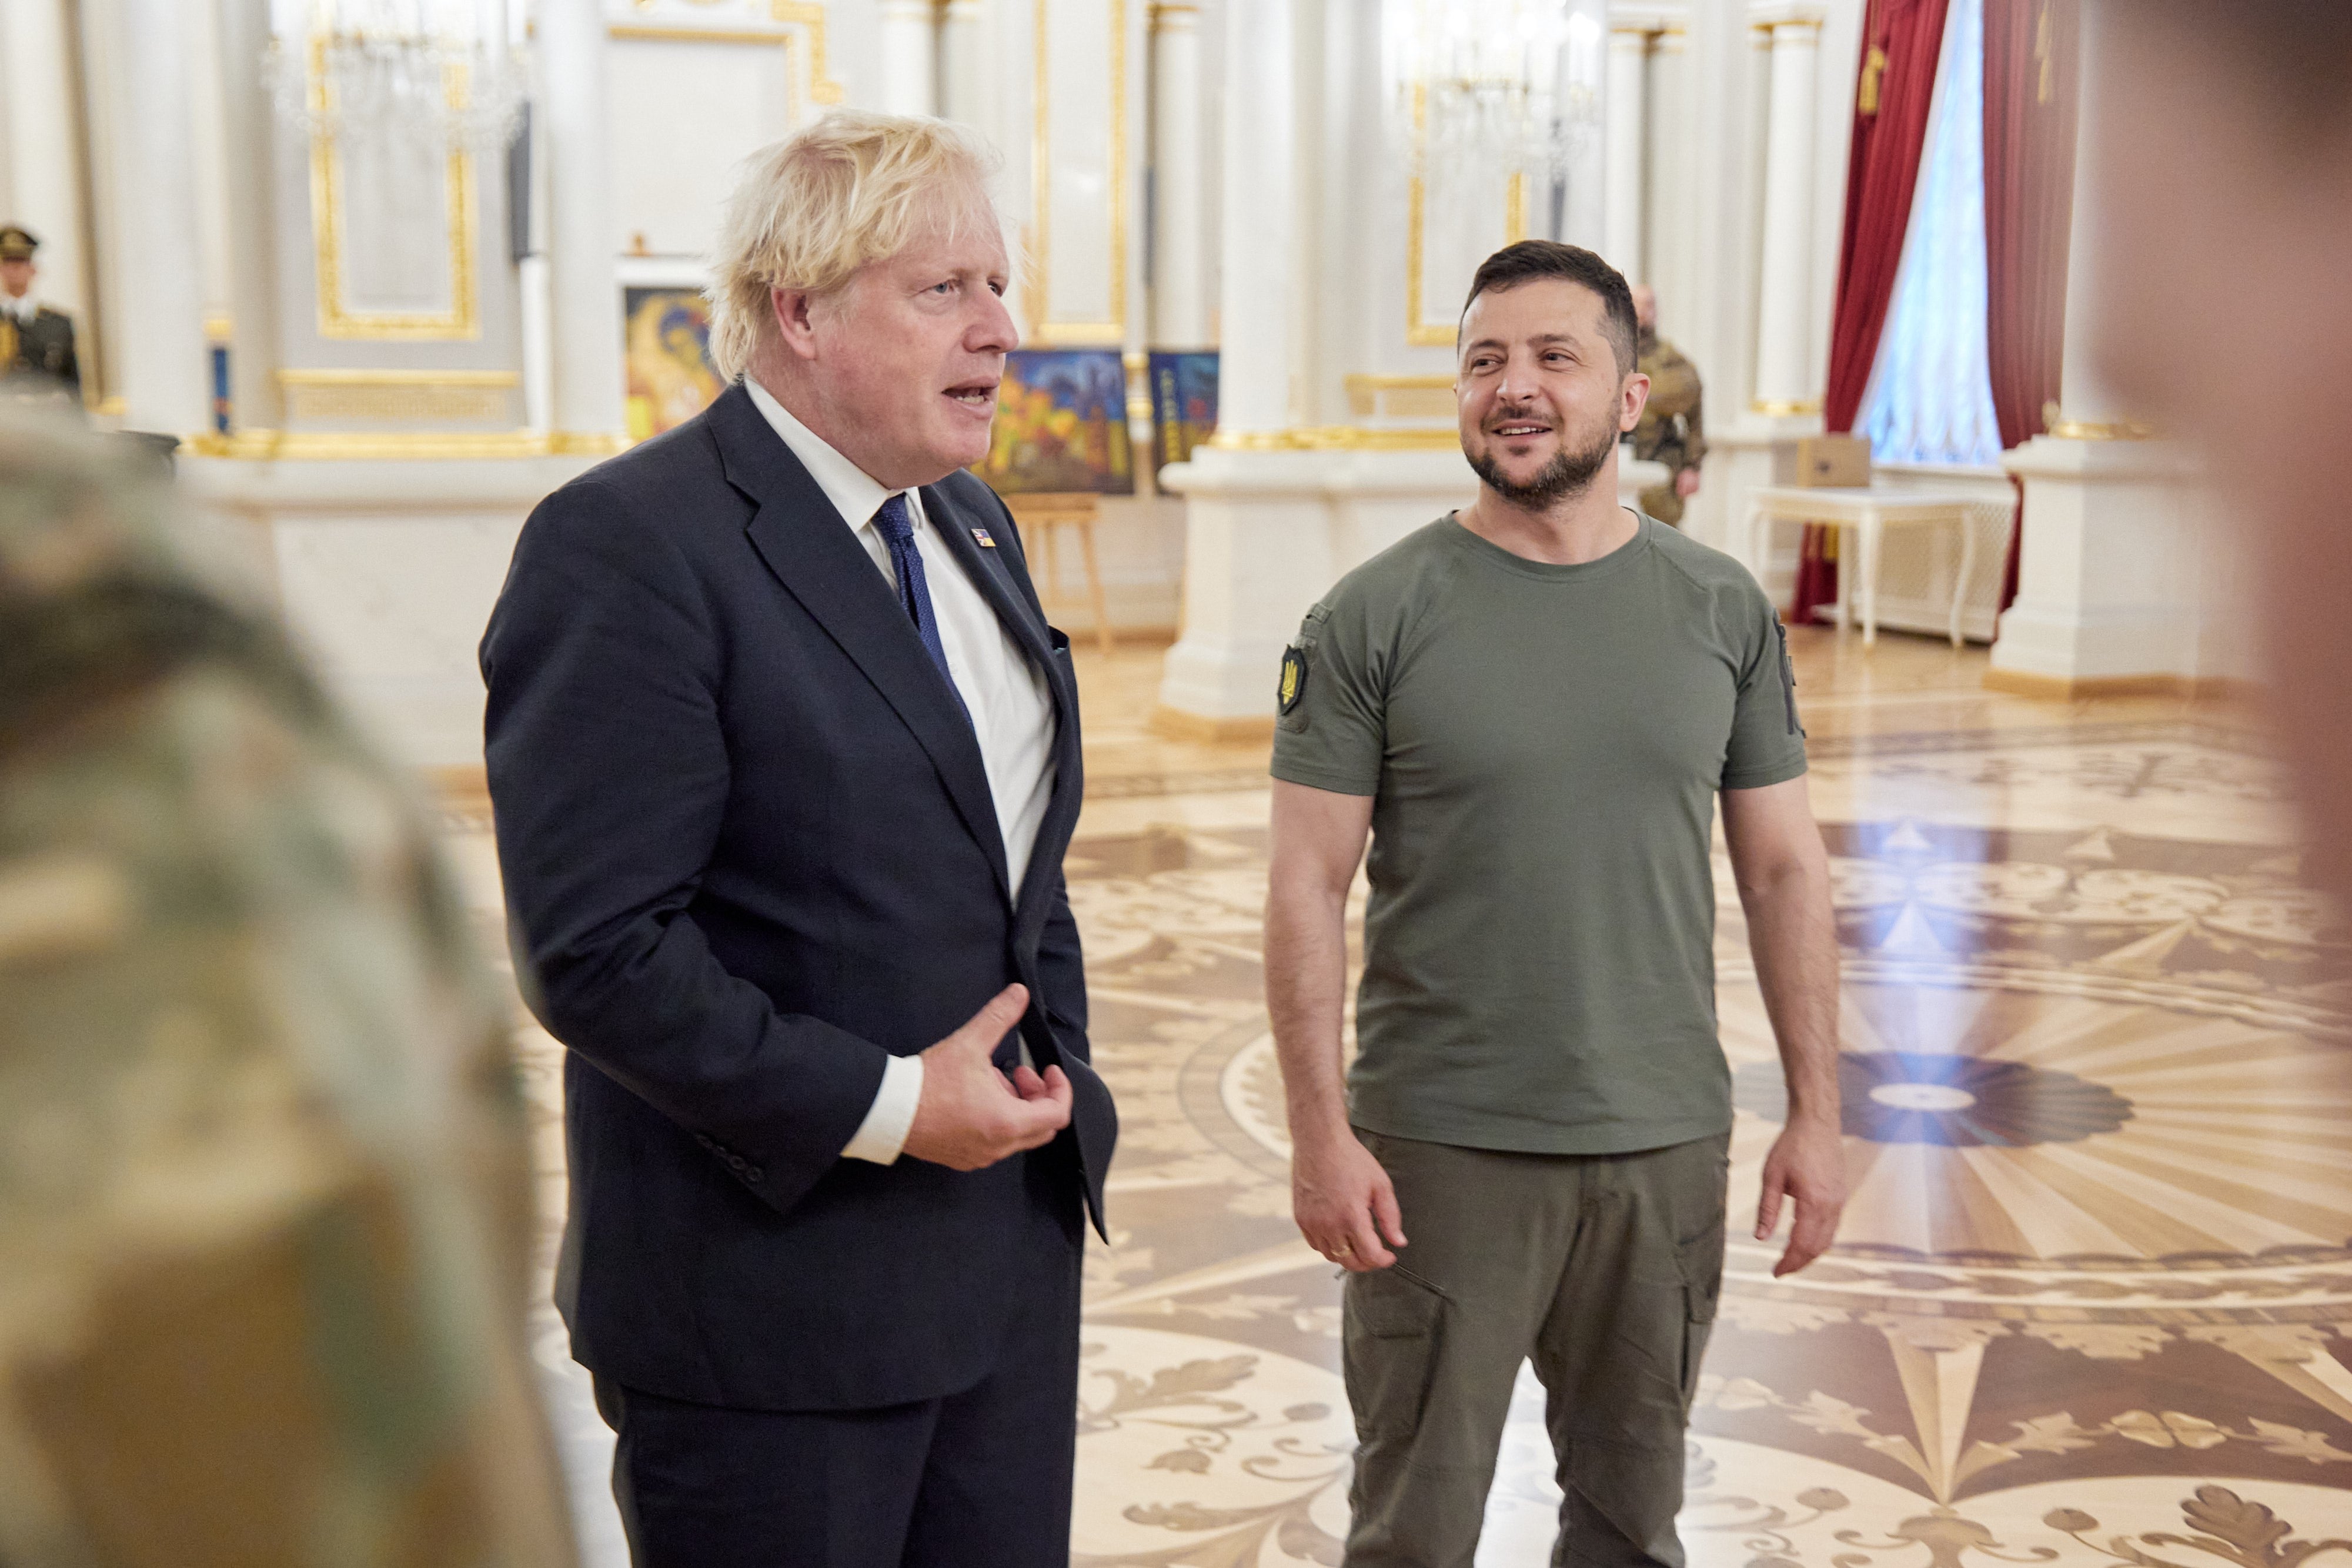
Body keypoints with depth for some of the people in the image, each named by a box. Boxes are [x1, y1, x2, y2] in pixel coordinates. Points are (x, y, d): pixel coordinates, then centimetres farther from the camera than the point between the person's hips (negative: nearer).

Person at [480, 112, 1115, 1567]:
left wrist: (1055, 1067, 7)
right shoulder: (628, 545, -17)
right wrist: (884, 1105, -19)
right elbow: (597, 949, -22)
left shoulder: (971, 523, 10)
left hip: (1015, 1249, 8)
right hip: (777, 1285, -7)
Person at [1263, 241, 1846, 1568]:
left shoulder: (1723, 611, 3)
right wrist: (1320, 1133, -12)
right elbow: (1310, 887, -7)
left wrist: (1818, 1112, 3)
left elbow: (1784, 867, 6)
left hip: (1665, 1143, 3)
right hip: (1439, 1146, -2)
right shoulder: (1375, 619, -6)